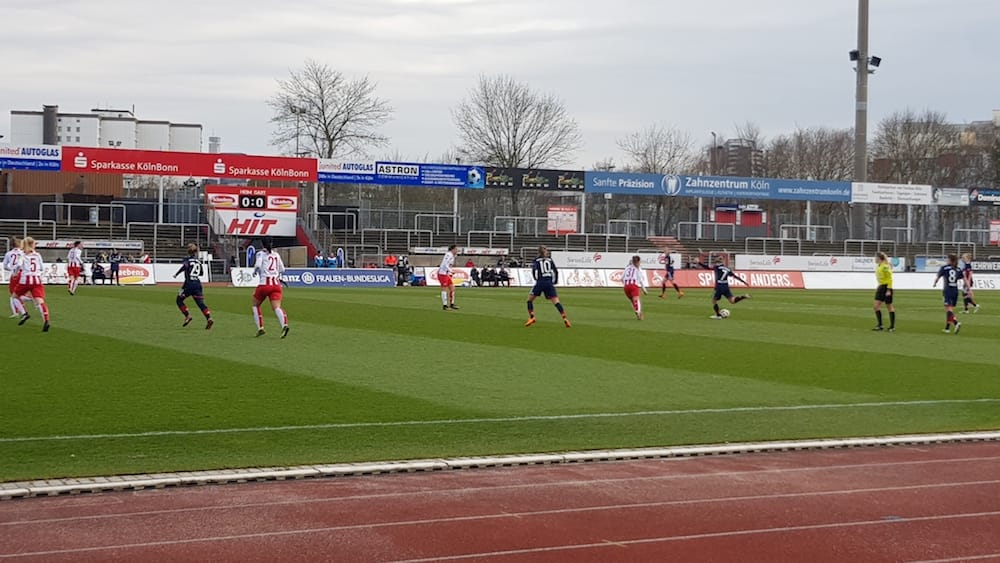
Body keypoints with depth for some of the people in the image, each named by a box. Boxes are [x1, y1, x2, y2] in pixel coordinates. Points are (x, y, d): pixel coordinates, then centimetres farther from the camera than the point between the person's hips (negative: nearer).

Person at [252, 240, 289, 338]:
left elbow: (258, 265, -13)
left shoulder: (261, 254, 3)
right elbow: (282, 270, 19)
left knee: (256, 305, 19)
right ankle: (284, 324, -37)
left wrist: (255, 271, 8)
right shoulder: (276, 255, 16)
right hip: (276, 284, 3)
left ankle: (260, 328, 12)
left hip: (264, 284, -3)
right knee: (276, 307, -10)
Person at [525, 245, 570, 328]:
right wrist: (555, 282, 17)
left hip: (540, 283, -2)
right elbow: (556, 271, 9)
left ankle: (531, 317, 5)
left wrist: (536, 279, 9)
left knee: (530, 299, 16)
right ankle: (564, 318, -19)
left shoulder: (536, 260, 10)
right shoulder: (550, 260, 17)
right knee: (556, 302, -5)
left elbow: (534, 271, -5)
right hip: (549, 283, 2)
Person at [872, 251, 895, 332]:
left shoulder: (885, 266, -18)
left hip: (886, 287, -9)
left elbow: (889, 279, -18)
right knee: (876, 305, -1)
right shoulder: (878, 266, 9)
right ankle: (880, 325, 4)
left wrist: (888, 290, -20)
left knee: (889, 306, 1)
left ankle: (892, 326, 10)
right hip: (881, 287, 9)